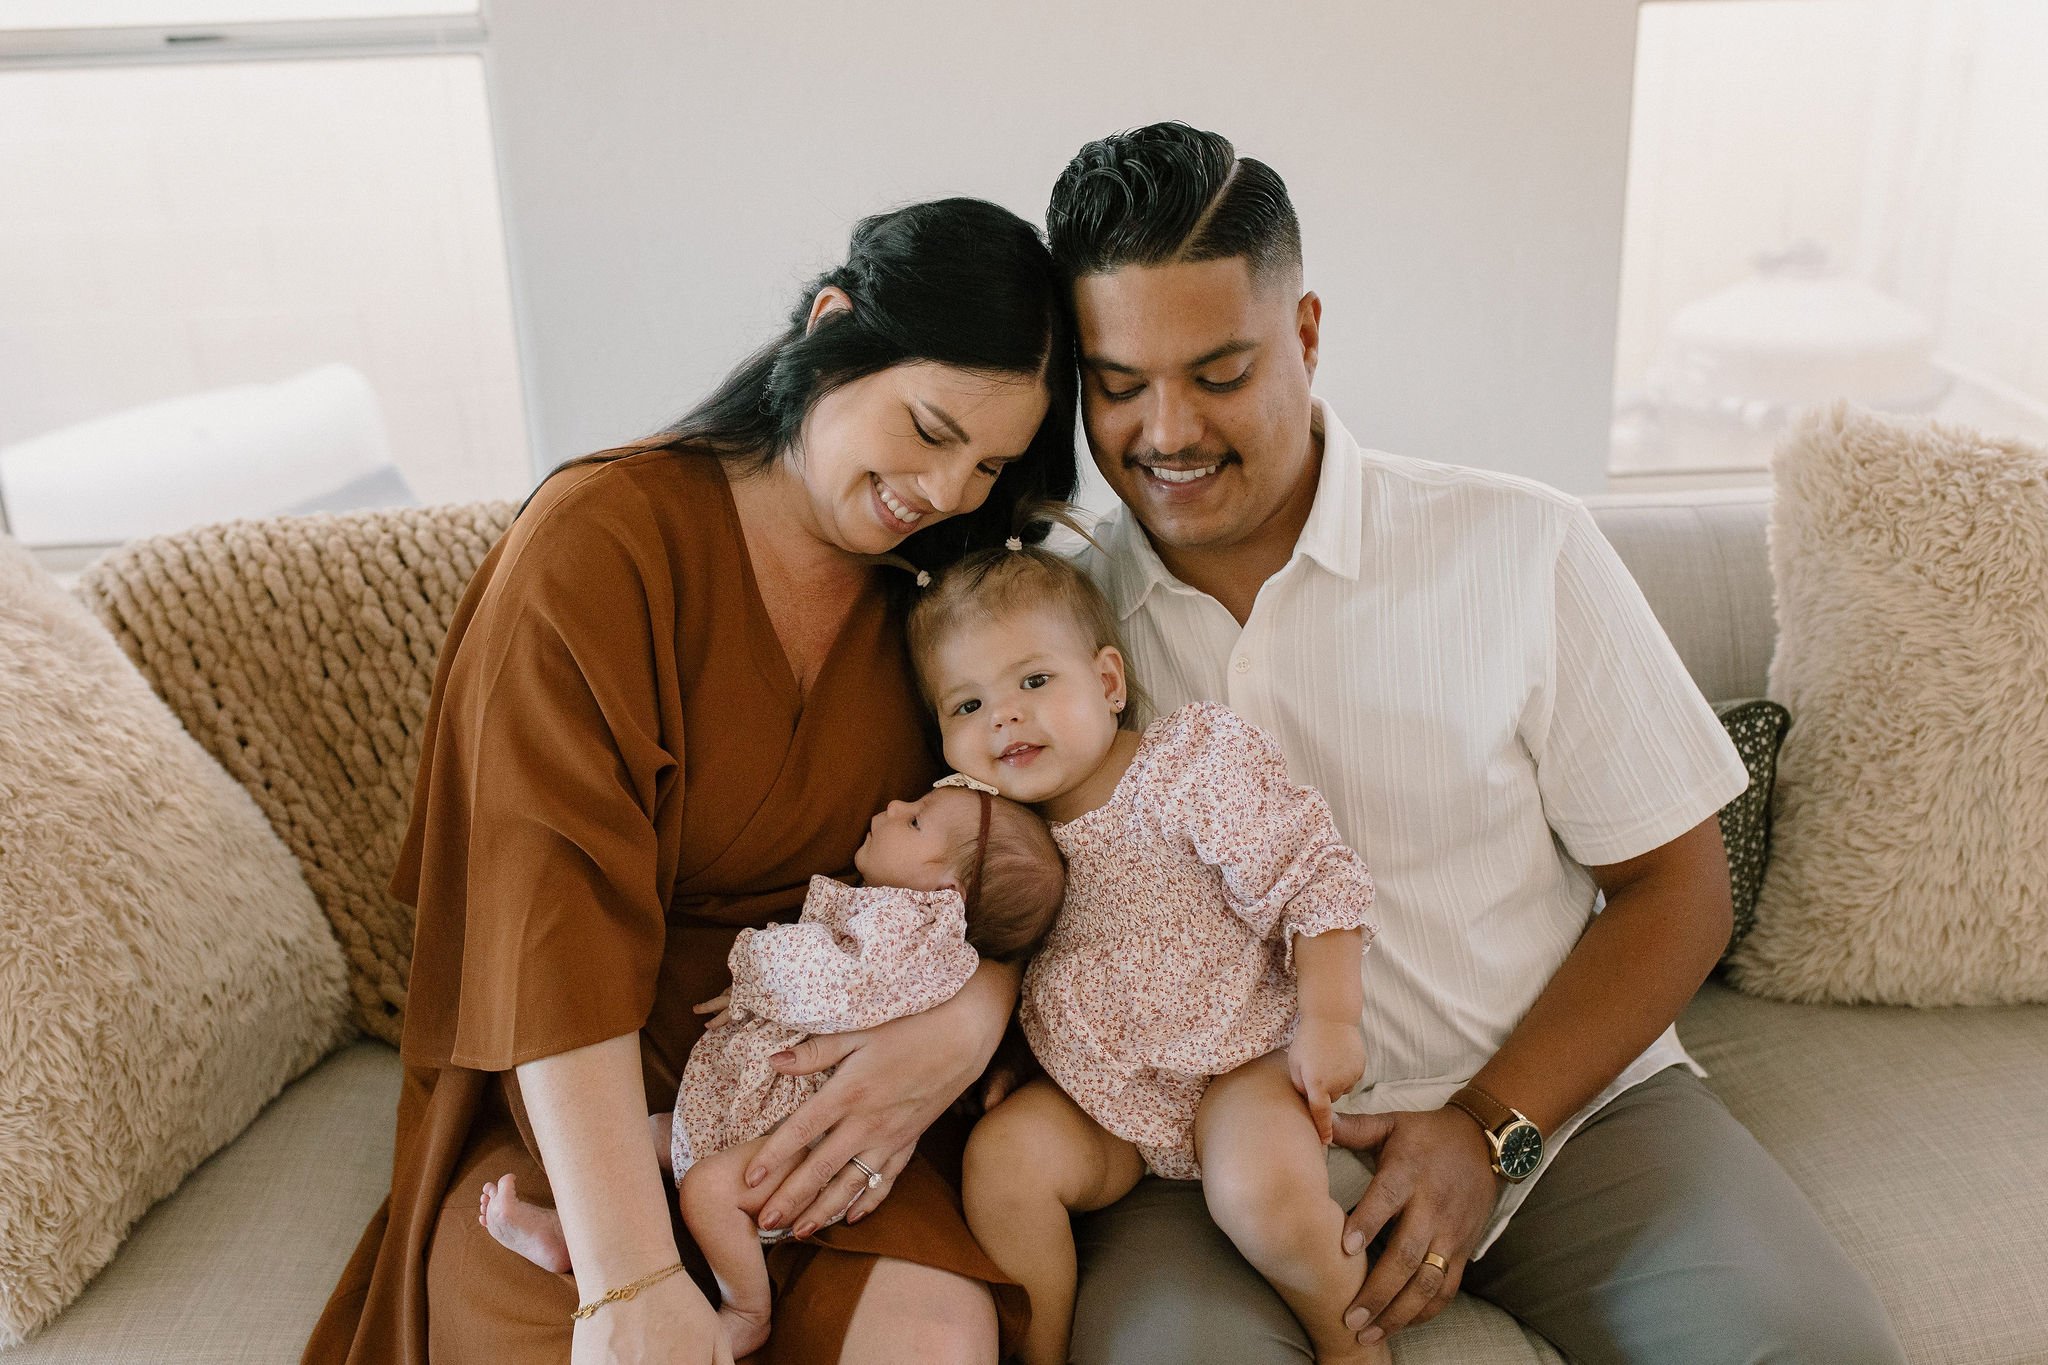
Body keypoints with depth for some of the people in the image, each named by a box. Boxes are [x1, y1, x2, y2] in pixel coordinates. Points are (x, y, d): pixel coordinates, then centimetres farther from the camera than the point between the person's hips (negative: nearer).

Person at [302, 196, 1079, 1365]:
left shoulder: (939, 588, 5)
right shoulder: (600, 543, -11)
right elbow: (553, 914, -21)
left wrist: (972, 1022, -19)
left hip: (838, 1089, 3)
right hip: (583, 1110, -3)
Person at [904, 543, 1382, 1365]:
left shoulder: (1196, 759, -11)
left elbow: (1314, 879, -11)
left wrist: (1329, 1019, -18)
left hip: (1237, 1059, -4)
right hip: (1099, 1097, 4)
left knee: (1263, 1189, -28)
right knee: (1002, 1153, -21)